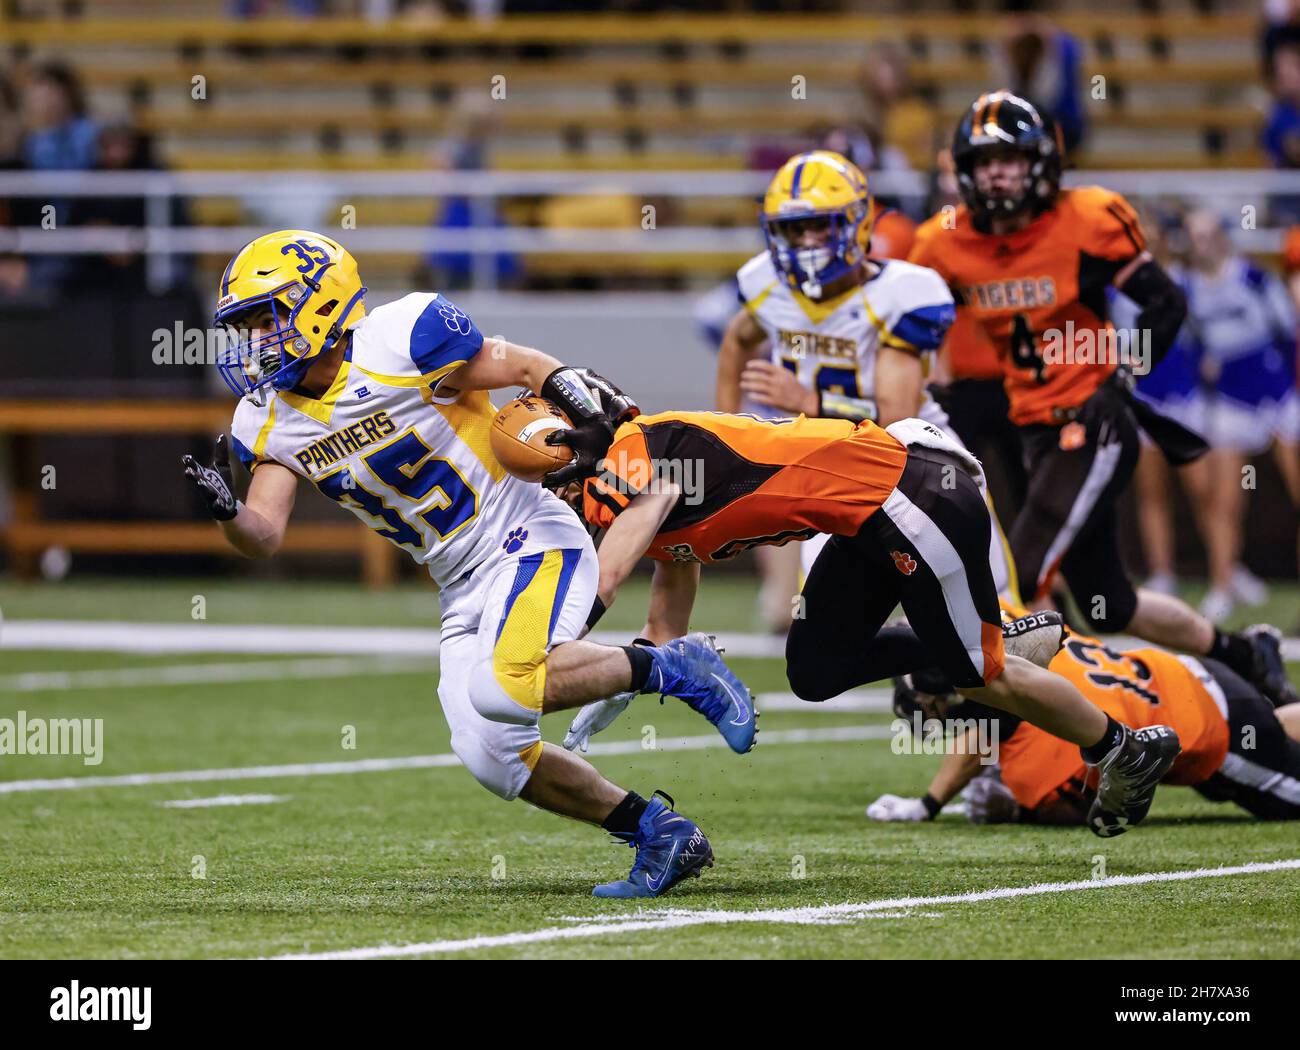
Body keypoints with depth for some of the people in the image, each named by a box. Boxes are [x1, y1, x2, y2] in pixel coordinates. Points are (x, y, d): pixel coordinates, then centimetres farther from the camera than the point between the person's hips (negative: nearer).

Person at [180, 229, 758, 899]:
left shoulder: (399, 341, -18)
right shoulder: (269, 422, 2)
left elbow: (530, 368, -10)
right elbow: (265, 536, -6)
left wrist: (590, 422, -26)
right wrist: (223, 510, -27)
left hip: (530, 543, -7)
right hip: (461, 587, 7)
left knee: (502, 690, -31)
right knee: (495, 761, -2)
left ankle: (672, 669, -11)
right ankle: (657, 833, 12)